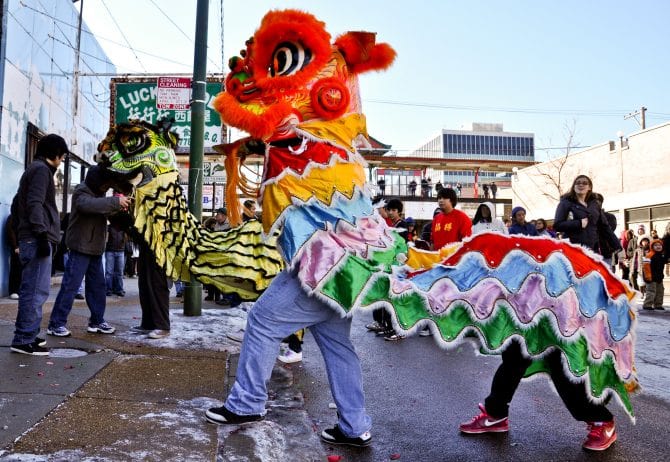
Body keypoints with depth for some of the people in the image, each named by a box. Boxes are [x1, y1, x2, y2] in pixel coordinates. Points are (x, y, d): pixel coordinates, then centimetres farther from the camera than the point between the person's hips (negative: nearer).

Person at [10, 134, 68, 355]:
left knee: (31, 290, 13)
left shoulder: (32, 169, 24)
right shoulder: (42, 169, -6)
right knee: (36, 290, -11)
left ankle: (26, 334, 18)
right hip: (37, 239, -10)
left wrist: (21, 232, 25)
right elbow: (35, 204, -19)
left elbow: (16, 205, 26)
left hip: (28, 238, 10)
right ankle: (24, 339, -11)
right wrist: (42, 234, -23)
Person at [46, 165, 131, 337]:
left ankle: (97, 321, 18)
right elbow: (90, 205, -33)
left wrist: (119, 206, 1)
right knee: (70, 286, -8)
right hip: (80, 247, -9)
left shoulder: (97, 194, 17)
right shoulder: (82, 192, -12)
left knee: (98, 285, 10)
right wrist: (115, 201, -39)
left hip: (95, 249, 9)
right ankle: (56, 323, -3)